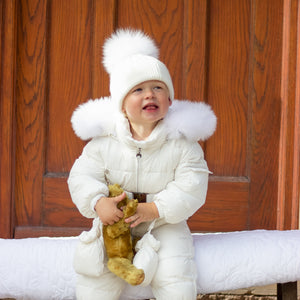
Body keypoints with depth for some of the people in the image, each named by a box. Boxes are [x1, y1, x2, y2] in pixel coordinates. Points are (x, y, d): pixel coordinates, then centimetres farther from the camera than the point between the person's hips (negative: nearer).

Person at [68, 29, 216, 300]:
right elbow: (82, 176, -6)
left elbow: (192, 188, -15)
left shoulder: (182, 141, -10)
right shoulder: (104, 140, -6)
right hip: (113, 221, 1)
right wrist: (98, 202, -27)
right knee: (93, 276, -14)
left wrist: (153, 209, -25)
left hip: (164, 223, -1)